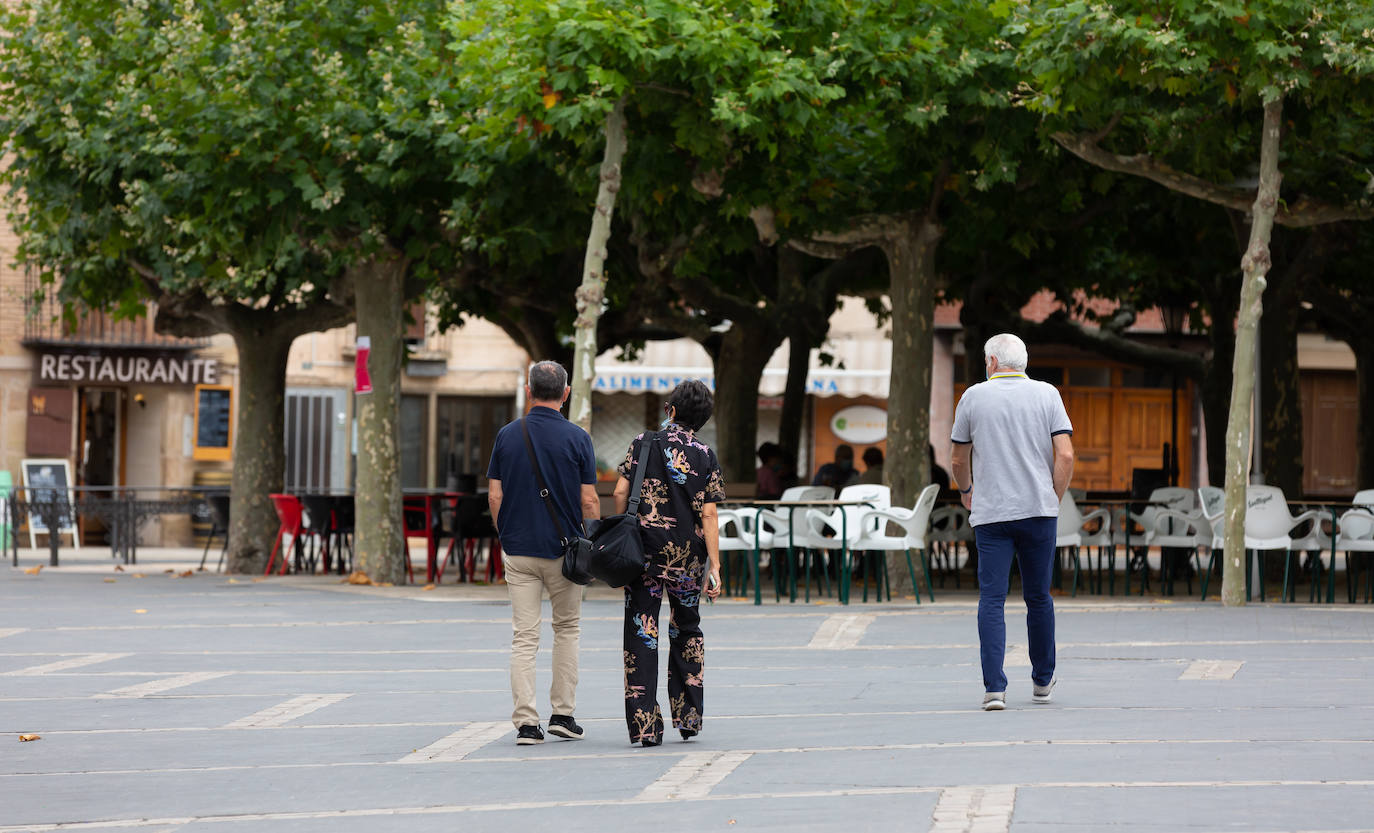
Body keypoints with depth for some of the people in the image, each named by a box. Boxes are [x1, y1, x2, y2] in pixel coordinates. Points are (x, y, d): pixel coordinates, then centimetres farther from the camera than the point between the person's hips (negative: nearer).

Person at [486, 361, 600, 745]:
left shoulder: (507, 435, 1)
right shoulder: (576, 438, -6)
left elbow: (494, 496, 2)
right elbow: (589, 501, -6)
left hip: (518, 550, 1)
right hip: (564, 550, -1)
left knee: (523, 636, 2)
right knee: (567, 628, 16)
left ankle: (525, 722, -5)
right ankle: (562, 713, 14)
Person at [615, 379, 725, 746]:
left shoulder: (644, 443, 0)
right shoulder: (706, 457, 0)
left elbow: (621, 492, -4)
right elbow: (708, 515, -5)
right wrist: (714, 567, -4)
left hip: (643, 550, -1)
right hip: (687, 554, 1)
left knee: (641, 634, 2)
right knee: (686, 631, 19)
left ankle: (644, 724, -5)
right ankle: (687, 716, 19)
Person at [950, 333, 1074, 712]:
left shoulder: (974, 397, 2)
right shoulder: (1047, 395, 3)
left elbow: (959, 459, 10)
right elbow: (1065, 455, -5)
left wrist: (966, 490, 30)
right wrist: (1054, 500, 8)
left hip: (990, 513, -1)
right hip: (1039, 510, 1)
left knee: (992, 599, -3)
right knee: (1038, 597, 14)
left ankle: (994, 687, -15)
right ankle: (1042, 681, 25)